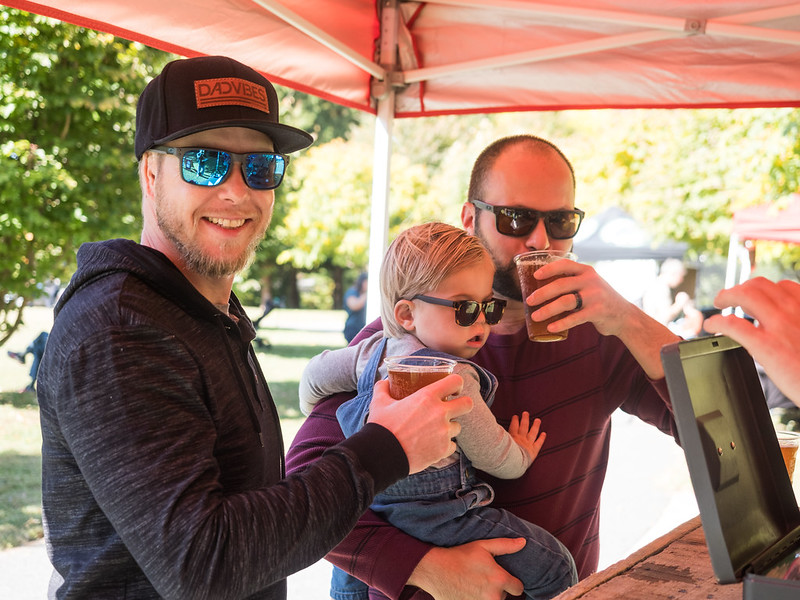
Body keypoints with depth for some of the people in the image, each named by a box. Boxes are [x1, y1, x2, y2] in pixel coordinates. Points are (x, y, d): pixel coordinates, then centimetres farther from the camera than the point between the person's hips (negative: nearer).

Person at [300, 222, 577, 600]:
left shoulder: (373, 350, -1)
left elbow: (315, 374, 14)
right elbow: (494, 456, -14)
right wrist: (521, 456, 9)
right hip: (439, 519, -8)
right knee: (555, 566, -3)